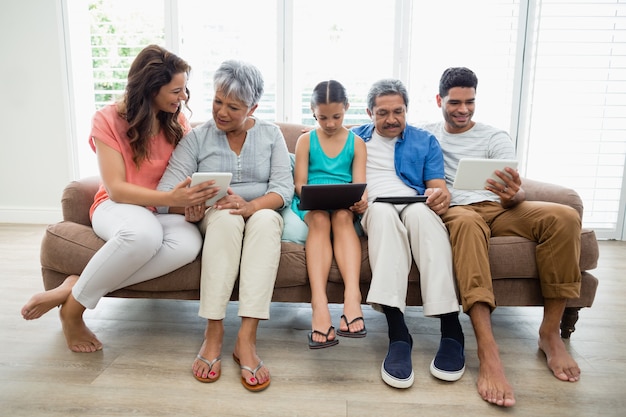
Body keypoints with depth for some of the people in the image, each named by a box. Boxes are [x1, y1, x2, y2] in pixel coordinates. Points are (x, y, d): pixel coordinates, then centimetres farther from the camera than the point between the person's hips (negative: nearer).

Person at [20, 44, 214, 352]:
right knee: (143, 233, -42)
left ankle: (74, 287, -22)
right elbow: (116, 189, -14)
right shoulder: (108, 119, -8)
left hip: (163, 212, 4)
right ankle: (73, 309, -16)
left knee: (189, 242, -35)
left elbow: (192, 173, 4)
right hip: (117, 208, -3)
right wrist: (171, 198, -29)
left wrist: (193, 202, -21)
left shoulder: (177, 121, 3)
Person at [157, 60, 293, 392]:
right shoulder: (197, 137, 4)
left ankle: (246, 338, -38)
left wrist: (251, 205, -27)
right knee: (225, 216, -36)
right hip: (214, 219, 0)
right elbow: (165, 192, -8)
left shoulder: (271, 134, 6)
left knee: (266, 219, -35)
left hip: (262, 214, 1)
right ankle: (213, 331, -33)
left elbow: (283, 188, -6)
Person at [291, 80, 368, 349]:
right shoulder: (306, 140, 14)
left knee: (342, 216, -35)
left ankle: (352, 295, -50)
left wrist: (360, 201, -22)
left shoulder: (356, 143, 14)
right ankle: (319, 304, -51)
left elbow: (359, 185, 2)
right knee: (320, 218, -35)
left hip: (345, 207, 1)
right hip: (310, 206, -1)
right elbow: (299, 183, 5)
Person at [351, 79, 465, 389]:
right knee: (382, 210, -38)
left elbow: (438, 187, 12)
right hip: (373, 210, 0)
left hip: (416, 209, 1)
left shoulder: (425, 141, 22)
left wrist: (441, 196, -13)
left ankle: (451, 331, -40)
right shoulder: (355, 138, 22)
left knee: (420, 211, -37)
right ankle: (398, 333, -47)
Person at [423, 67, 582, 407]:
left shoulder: (496, 137, 13)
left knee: (563, 216, -26)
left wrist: (513, 194, -22)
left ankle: (550, 331, -15)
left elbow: (515, 192, 2)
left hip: (498, 209, 3)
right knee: (467, 221, -40)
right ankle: (487, 349, -48)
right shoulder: (424, 133, 15)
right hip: (455, 210, -2)